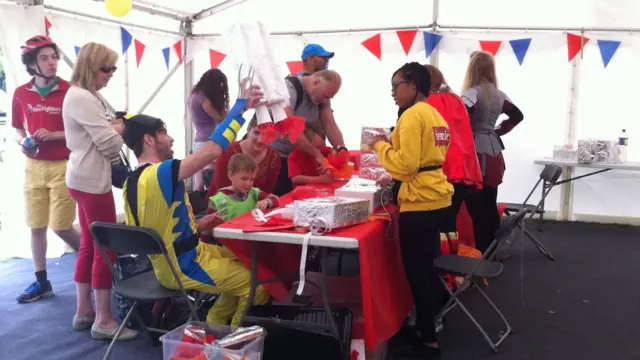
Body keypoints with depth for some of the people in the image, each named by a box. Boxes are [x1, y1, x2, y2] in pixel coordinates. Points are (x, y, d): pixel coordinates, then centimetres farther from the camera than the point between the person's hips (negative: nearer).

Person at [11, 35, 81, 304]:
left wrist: (54, 135, -17)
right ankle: (41, 282, 21)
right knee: (36, 226, 9)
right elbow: (18, 128, 17)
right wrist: (22, 143, -4)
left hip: (63, 166, -4)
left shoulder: (69, 91, -8)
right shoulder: (21, 94, 4)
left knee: (60, 227, -4)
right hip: (34, 166, 4)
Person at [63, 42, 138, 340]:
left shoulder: (80, 95, 16)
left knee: (89, 246, 15)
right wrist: (119, 129, -1)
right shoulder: (83, 98, -18)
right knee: (106, 248, -5)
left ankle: (84, 311, 24)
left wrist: (111, 125, 2)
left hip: (85, 179, 11)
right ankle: (103, 320, 2)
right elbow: (110, 144, -20)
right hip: (92, 181, -11)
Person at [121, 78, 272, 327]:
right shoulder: (161, 173, -25)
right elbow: (213, 149, -29)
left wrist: (197, 226, 9)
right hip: (183, 267, -10)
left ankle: (215, 325, 26)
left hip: (170, 259, 10)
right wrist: (240, 106, -20)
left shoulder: (132, 183, 5)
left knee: (242, 263, 21)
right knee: (257, 283, -7)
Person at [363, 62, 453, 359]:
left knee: (417, 270, -1)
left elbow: (406, 164, -19)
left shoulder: (412, 116, -14)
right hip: (435, 196, 10)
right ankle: (429, 322, 32)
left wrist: (380, 145, -6)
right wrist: (391, 160, 19)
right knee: (428, 265, 19)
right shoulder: (434, 114, 14)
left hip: (419, 201, -10)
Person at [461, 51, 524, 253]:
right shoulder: (499, 95, 9)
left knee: (477, 209, -2)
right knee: (490, 206, 16)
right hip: (494, 154, 8)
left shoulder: (471, 94, -13)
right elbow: (518, 115, 21)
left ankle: (483, 254, 2)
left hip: (477, 155, -8)